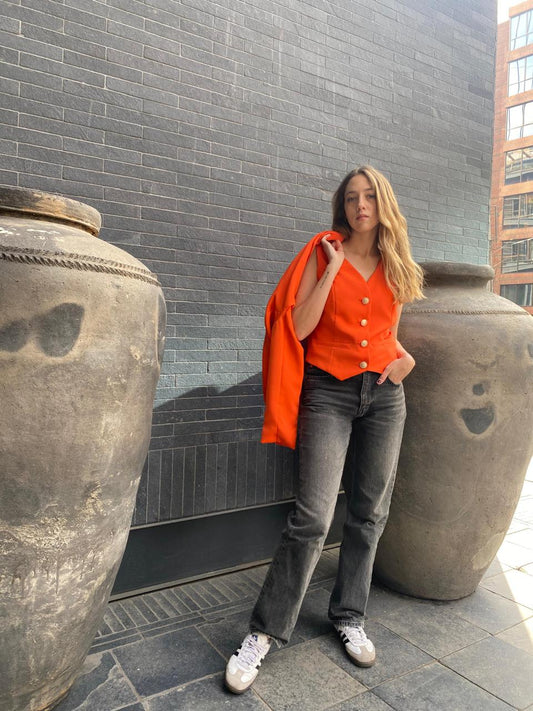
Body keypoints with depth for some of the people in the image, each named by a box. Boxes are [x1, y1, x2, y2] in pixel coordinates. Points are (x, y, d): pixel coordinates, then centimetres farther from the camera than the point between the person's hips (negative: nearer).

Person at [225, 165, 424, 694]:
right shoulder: (323, 253, 0)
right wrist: (332, 268, -12)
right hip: (328, 392, -4)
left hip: (384, 394, 5)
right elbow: (299, 326, -10)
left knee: (369, 513, 10)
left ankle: (348, 616, 29)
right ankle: (265, 631, 6)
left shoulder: (395, 265, 12)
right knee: (312, 517, -10)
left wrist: (403, 355, 3)